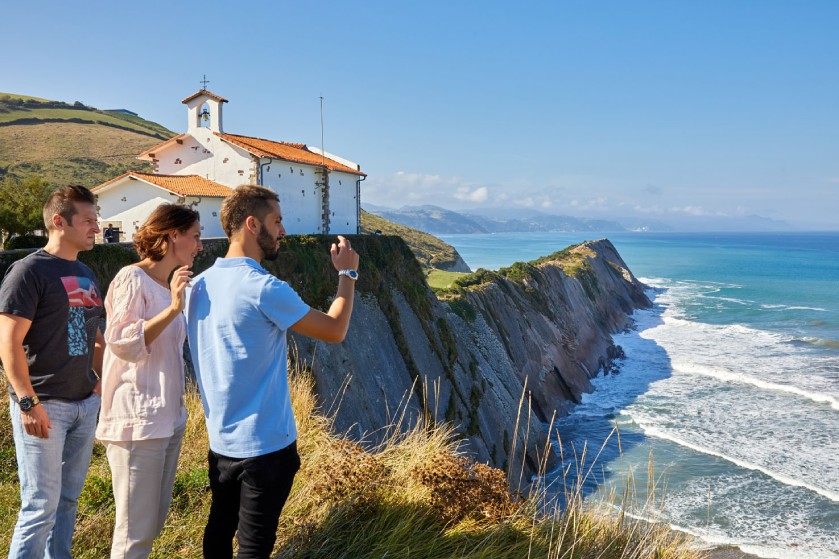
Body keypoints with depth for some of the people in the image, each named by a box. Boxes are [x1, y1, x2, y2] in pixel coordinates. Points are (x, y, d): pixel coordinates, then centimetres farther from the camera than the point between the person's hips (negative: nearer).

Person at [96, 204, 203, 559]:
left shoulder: (167, 285, 15)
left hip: (169, 417, 9)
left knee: (155, 519, 17)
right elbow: (122, 343, -19)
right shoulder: (132, 279, -11)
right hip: (138, 420, -9)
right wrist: (173, 308, -24)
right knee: (136, 529, -1)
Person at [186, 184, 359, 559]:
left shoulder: (200, 284, 1)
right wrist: (347, 274, -1)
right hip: (265, 444, -7)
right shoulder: (264, 289, -22)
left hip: (220, 440, 7)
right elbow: (335, 331, -12)